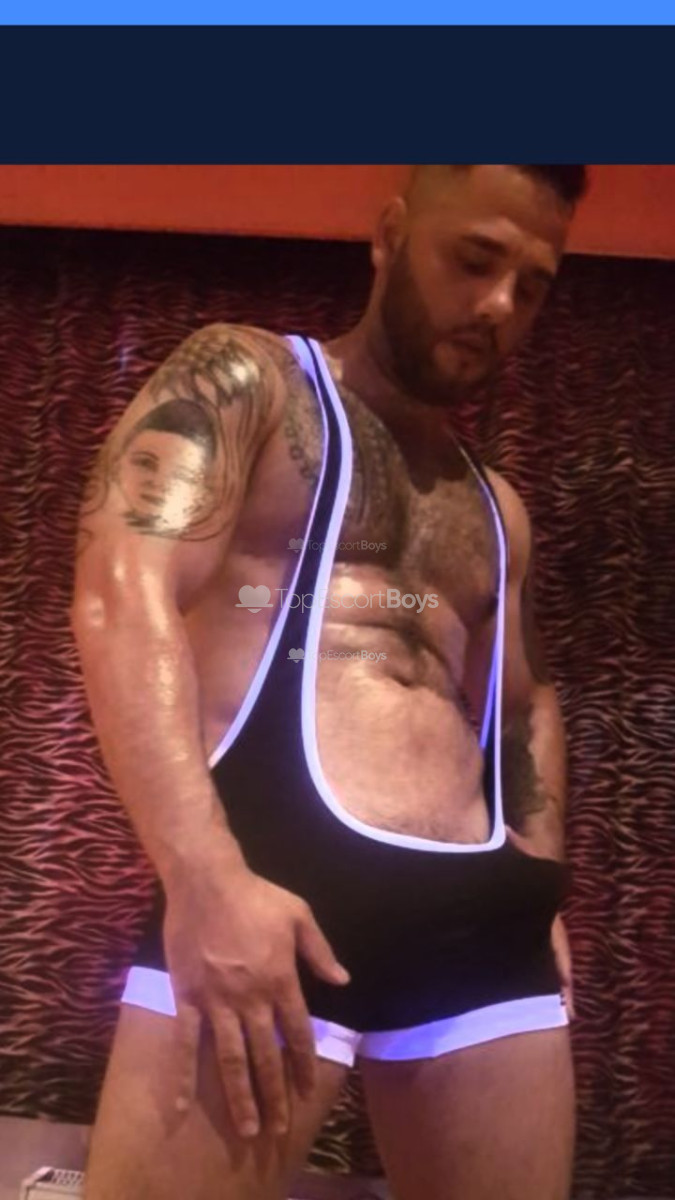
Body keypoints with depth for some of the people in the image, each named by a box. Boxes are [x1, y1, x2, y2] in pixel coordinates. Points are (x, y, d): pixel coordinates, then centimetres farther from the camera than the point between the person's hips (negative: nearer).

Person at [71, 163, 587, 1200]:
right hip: (271, 884, -6)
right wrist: (205, 876, -21)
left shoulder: (496, 508, 23)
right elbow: (122, 595, -10)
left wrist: (539, 890, 14)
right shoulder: (245, 380, 5)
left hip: (481, 921, 6)